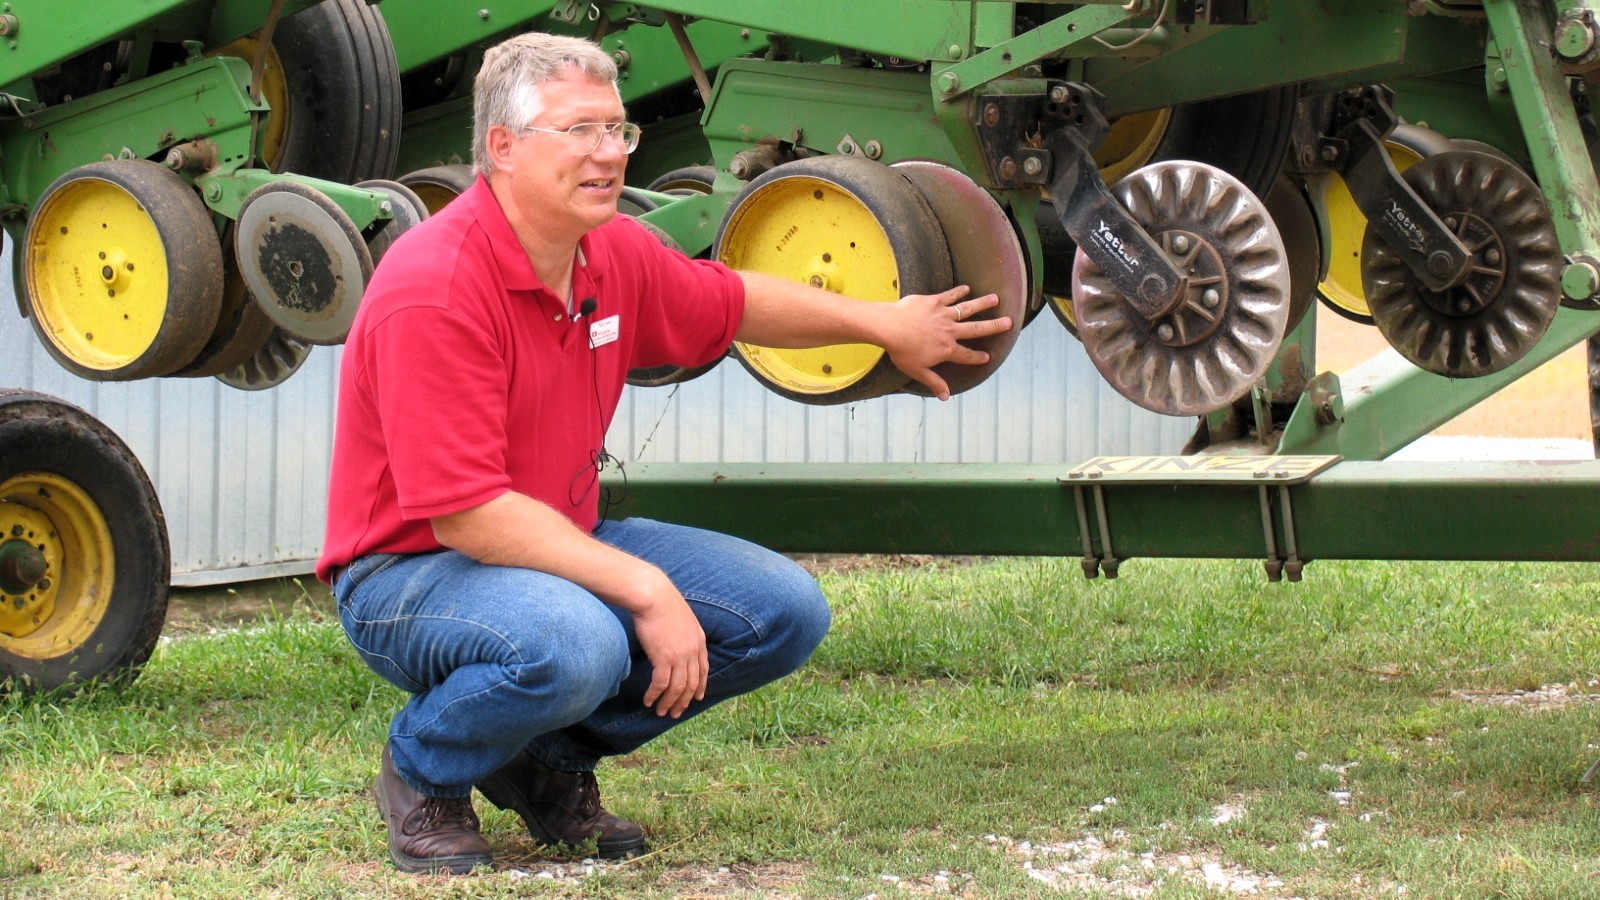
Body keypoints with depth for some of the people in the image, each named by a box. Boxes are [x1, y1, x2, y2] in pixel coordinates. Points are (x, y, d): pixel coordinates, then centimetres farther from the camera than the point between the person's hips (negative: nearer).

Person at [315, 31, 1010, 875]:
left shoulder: (614, 253, 1)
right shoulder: (434, 290, -25)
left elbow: (731, 301, 24)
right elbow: (464, 514, -29)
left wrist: (884, 324, 27)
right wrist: (643, 589, -29)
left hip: (563, 547, 8)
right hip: (409, 572, -8)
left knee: (784, 611, -2)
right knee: (575, 644, -39)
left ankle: (549, 758, 12)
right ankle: (423, 774, -5)